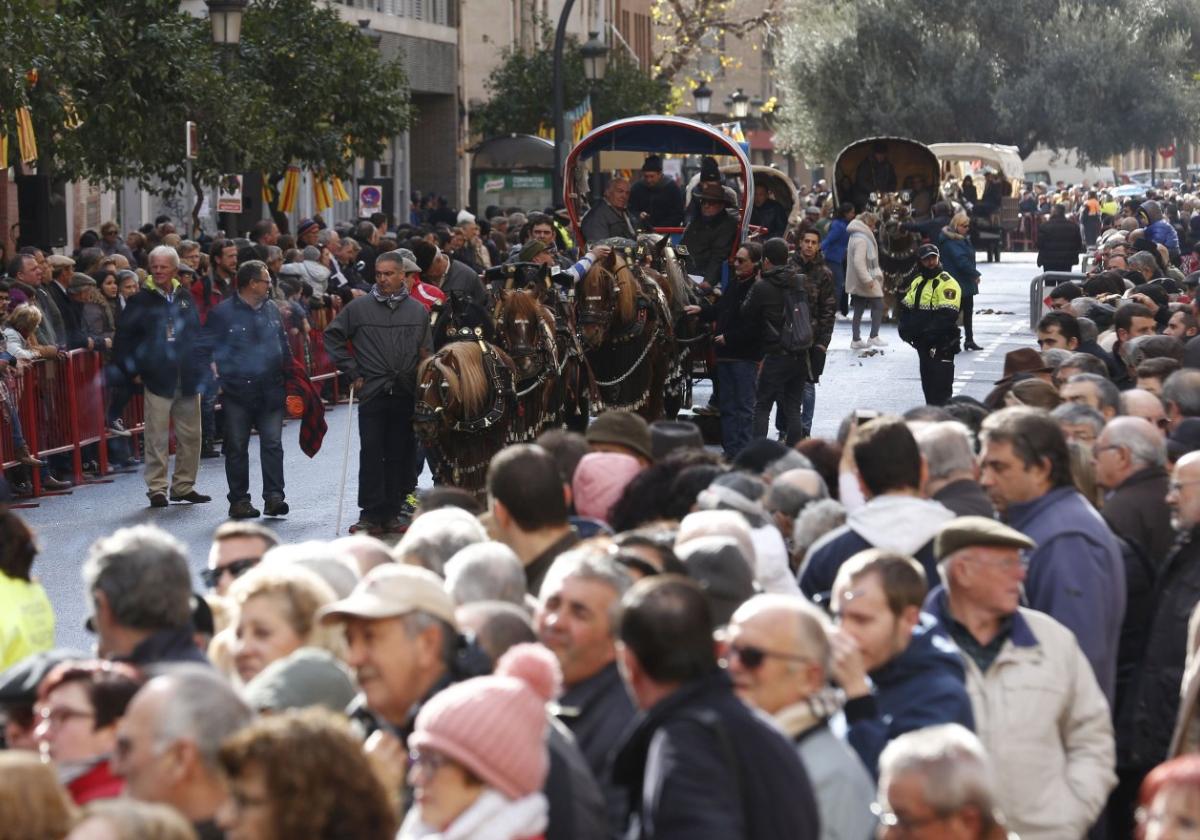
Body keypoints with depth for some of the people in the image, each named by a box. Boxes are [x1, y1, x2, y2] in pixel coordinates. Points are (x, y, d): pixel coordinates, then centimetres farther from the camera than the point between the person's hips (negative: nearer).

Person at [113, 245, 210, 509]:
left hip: (188, 379, 4)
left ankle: (184, 485, 18)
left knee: (190, 435, 8)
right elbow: (124, 338, 0)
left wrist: (200, 367, 7)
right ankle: (157, 488, 1)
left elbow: (198, 335, 17)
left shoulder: (185, 299, 11)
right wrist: (133, 370, -5)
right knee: (157, 437, -4)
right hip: (158, 380, -4)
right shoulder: (141, 301, -1)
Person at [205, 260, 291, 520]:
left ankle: (274, 497, -5)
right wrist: (215, 379, -10)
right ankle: (239, 501, 9)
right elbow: (208, 348, -1)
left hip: (270, 391, 4)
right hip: (237, 391, -4)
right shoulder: (223, 313, -3)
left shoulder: (272, 310, 13)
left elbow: (284, 348, 22)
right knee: (237, 448, 2)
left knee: (273, 444, -5)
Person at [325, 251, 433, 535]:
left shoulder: (418, 310, 10)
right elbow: (332, 337, 8)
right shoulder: (359, 307, 2)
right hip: (372, 394, -2)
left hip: (406, 395, 2)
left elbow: (427, 352, 15)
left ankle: (391, 513, 12)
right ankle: (371, 514, -4)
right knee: (371, 454, -7)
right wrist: (352, 372, 3)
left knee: (401, 456, 4)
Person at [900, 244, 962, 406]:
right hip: (922, 342, 9)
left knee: (940, 382, -9)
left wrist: (927, 332, -22)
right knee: (927, 381, 16)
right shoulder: (917, 282, 16)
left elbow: (947, 315, -20)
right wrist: (905, 328, 1)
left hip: (940, 344, -8)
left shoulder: (947, 283, -12)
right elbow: (907, 308, 20)